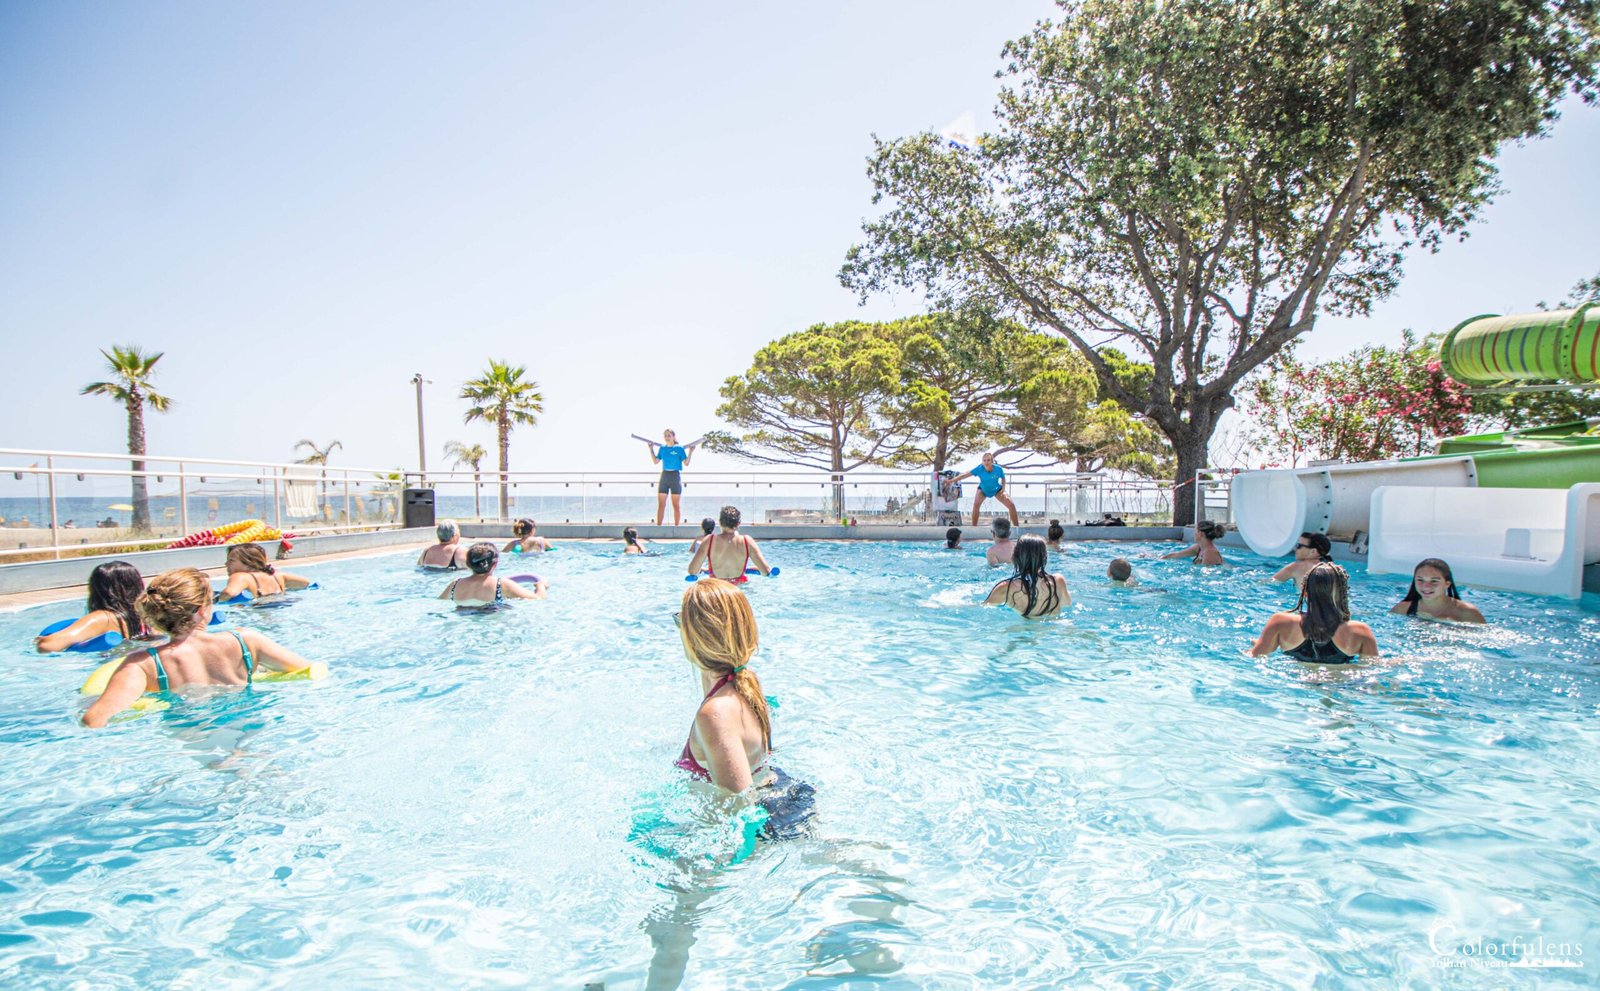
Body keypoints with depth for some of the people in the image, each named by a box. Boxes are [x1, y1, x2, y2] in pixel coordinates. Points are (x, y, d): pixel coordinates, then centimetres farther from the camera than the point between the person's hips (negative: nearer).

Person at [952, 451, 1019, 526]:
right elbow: (965, 475, -31)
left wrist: (1003, 488, -21)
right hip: (983, 489, -1)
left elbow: (1003, 478, -7)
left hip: (997, 490, 1)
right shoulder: (979, 469, -32)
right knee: (976, 504, -25)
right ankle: (974, 527, -12)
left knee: (1011, 505, -9)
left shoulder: (998, 469, -29)